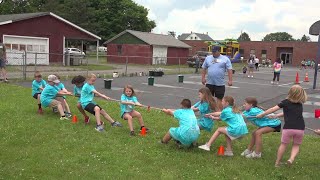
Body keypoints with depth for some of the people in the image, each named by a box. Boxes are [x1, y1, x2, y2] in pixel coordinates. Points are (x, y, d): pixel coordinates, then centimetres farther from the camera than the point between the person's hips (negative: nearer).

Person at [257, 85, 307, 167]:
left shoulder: (286, 102, 7)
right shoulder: (300, 104, 20)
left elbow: (272, 109, 9)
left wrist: (262, 114, 20)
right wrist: (277, 115, 37)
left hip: (288, 128, -2)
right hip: (300, 129, 3)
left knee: (283, 144, 14)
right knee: (296, 145, 21)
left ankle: (277, 163, 21)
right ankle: (291, 158, -3)